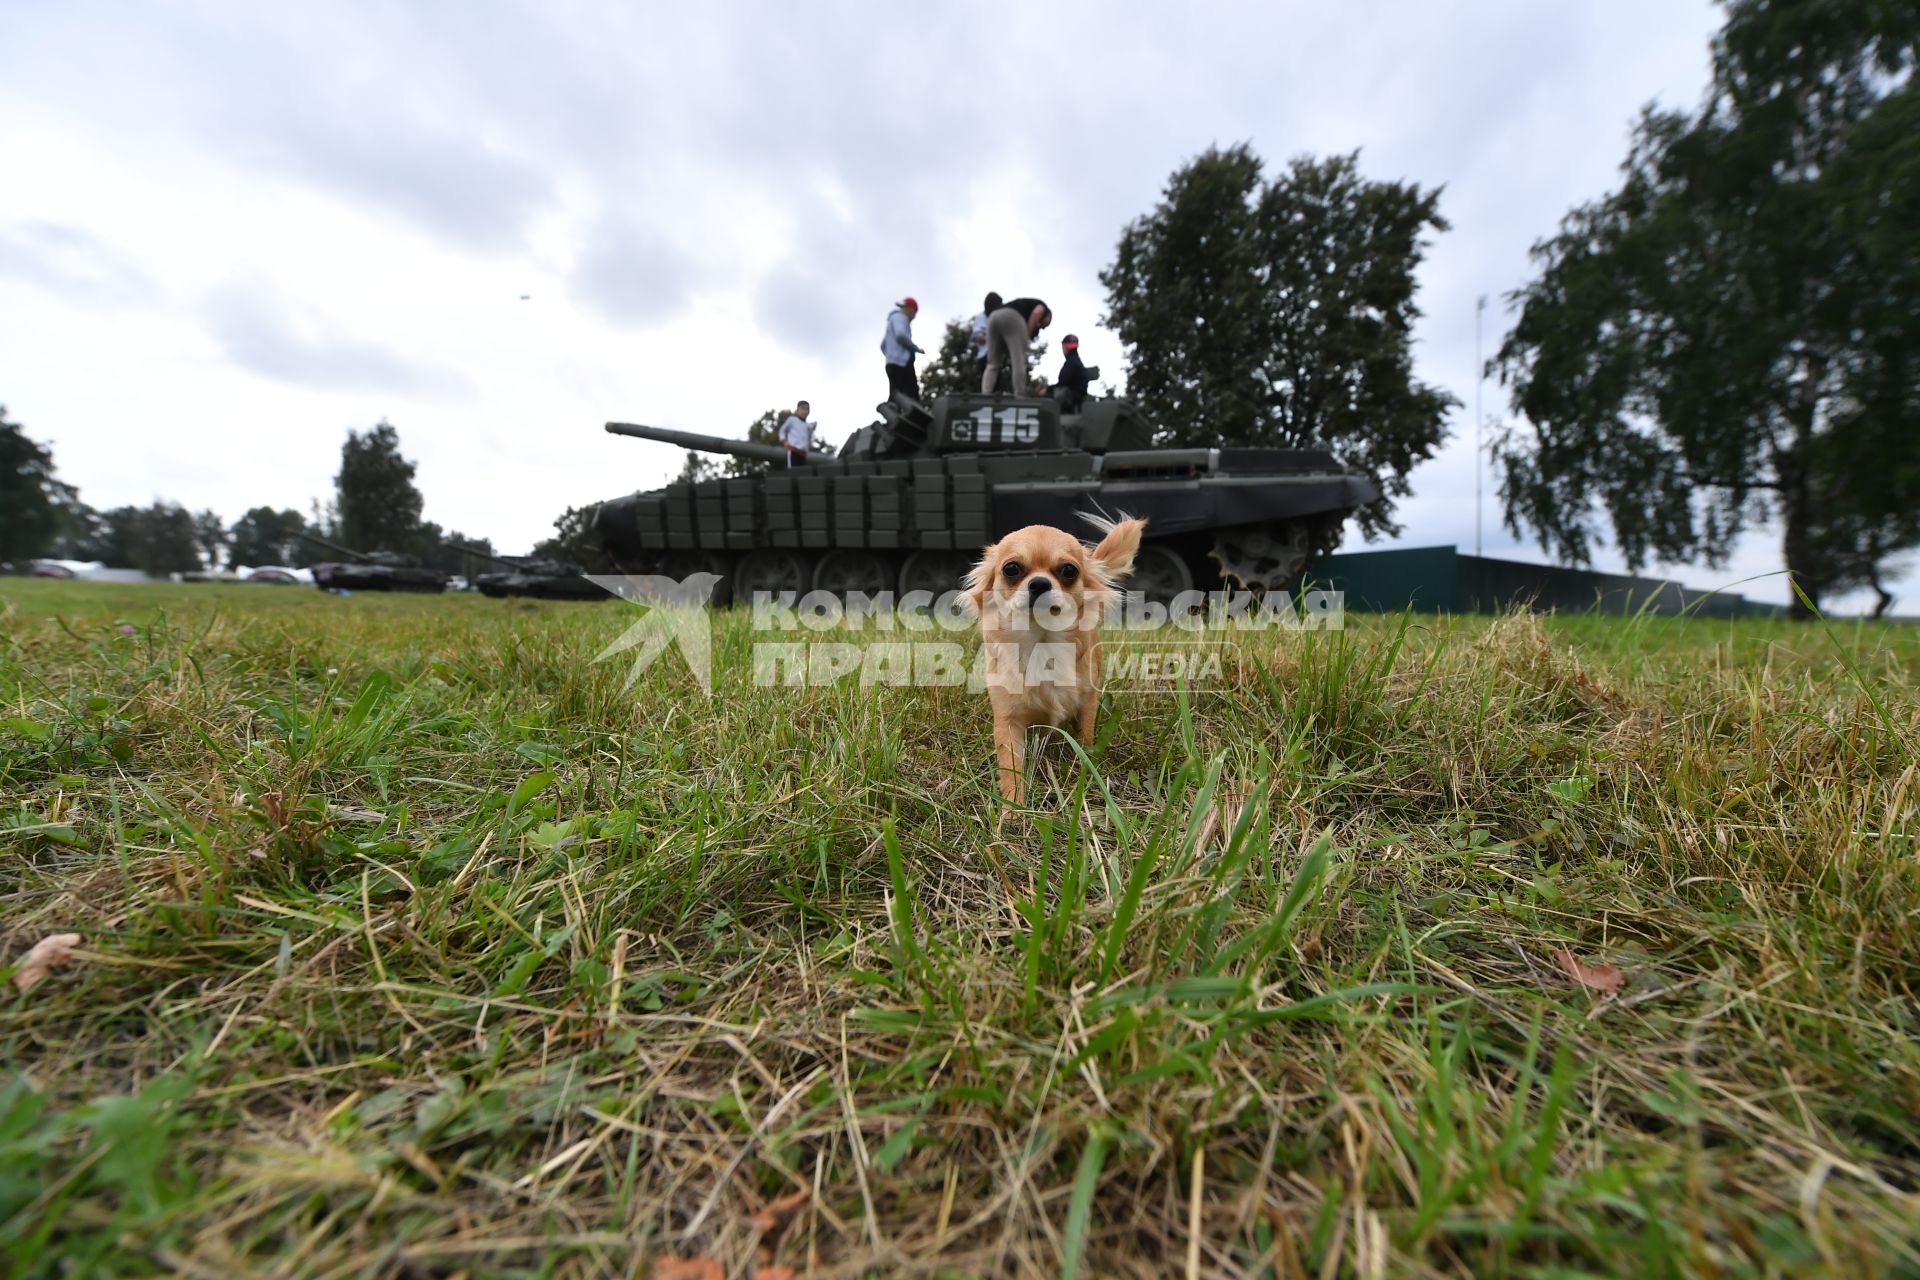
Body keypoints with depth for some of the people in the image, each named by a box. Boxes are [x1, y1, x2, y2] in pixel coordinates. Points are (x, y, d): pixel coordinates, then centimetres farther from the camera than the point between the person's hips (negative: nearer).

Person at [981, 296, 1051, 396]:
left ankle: (984, 398, -2)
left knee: (992, 364, 10)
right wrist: (1027, 336, -1)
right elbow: (1037, 312, -3)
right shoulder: (1042, 306, 24)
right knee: (1019, 363, -6)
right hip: (1012, 317, -7)